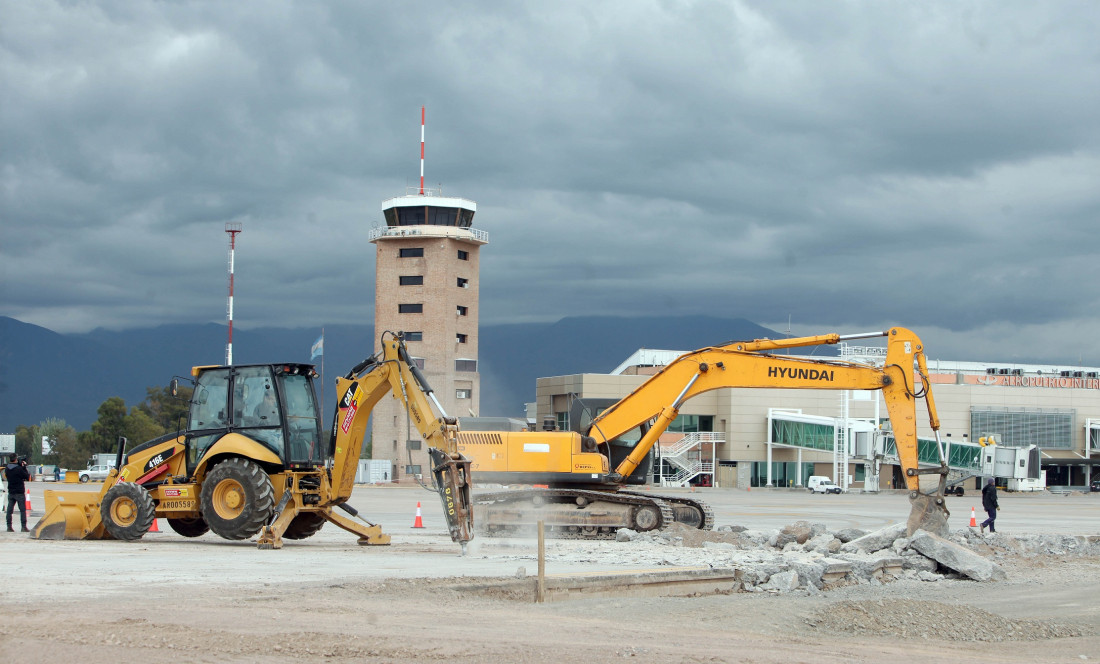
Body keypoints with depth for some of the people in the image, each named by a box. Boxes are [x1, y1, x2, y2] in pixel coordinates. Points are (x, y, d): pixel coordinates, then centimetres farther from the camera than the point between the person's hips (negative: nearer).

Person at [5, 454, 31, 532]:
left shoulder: (7, 468, 1)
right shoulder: (19, 469, -17)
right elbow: (27, 477, -10)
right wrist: (24, 467, -1)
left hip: (10, 492, 5)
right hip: (19, 492, -5)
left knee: (9, 510, 8)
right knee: (23, 510, 1)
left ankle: (9, 526, 7)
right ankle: (24, 526, -2)